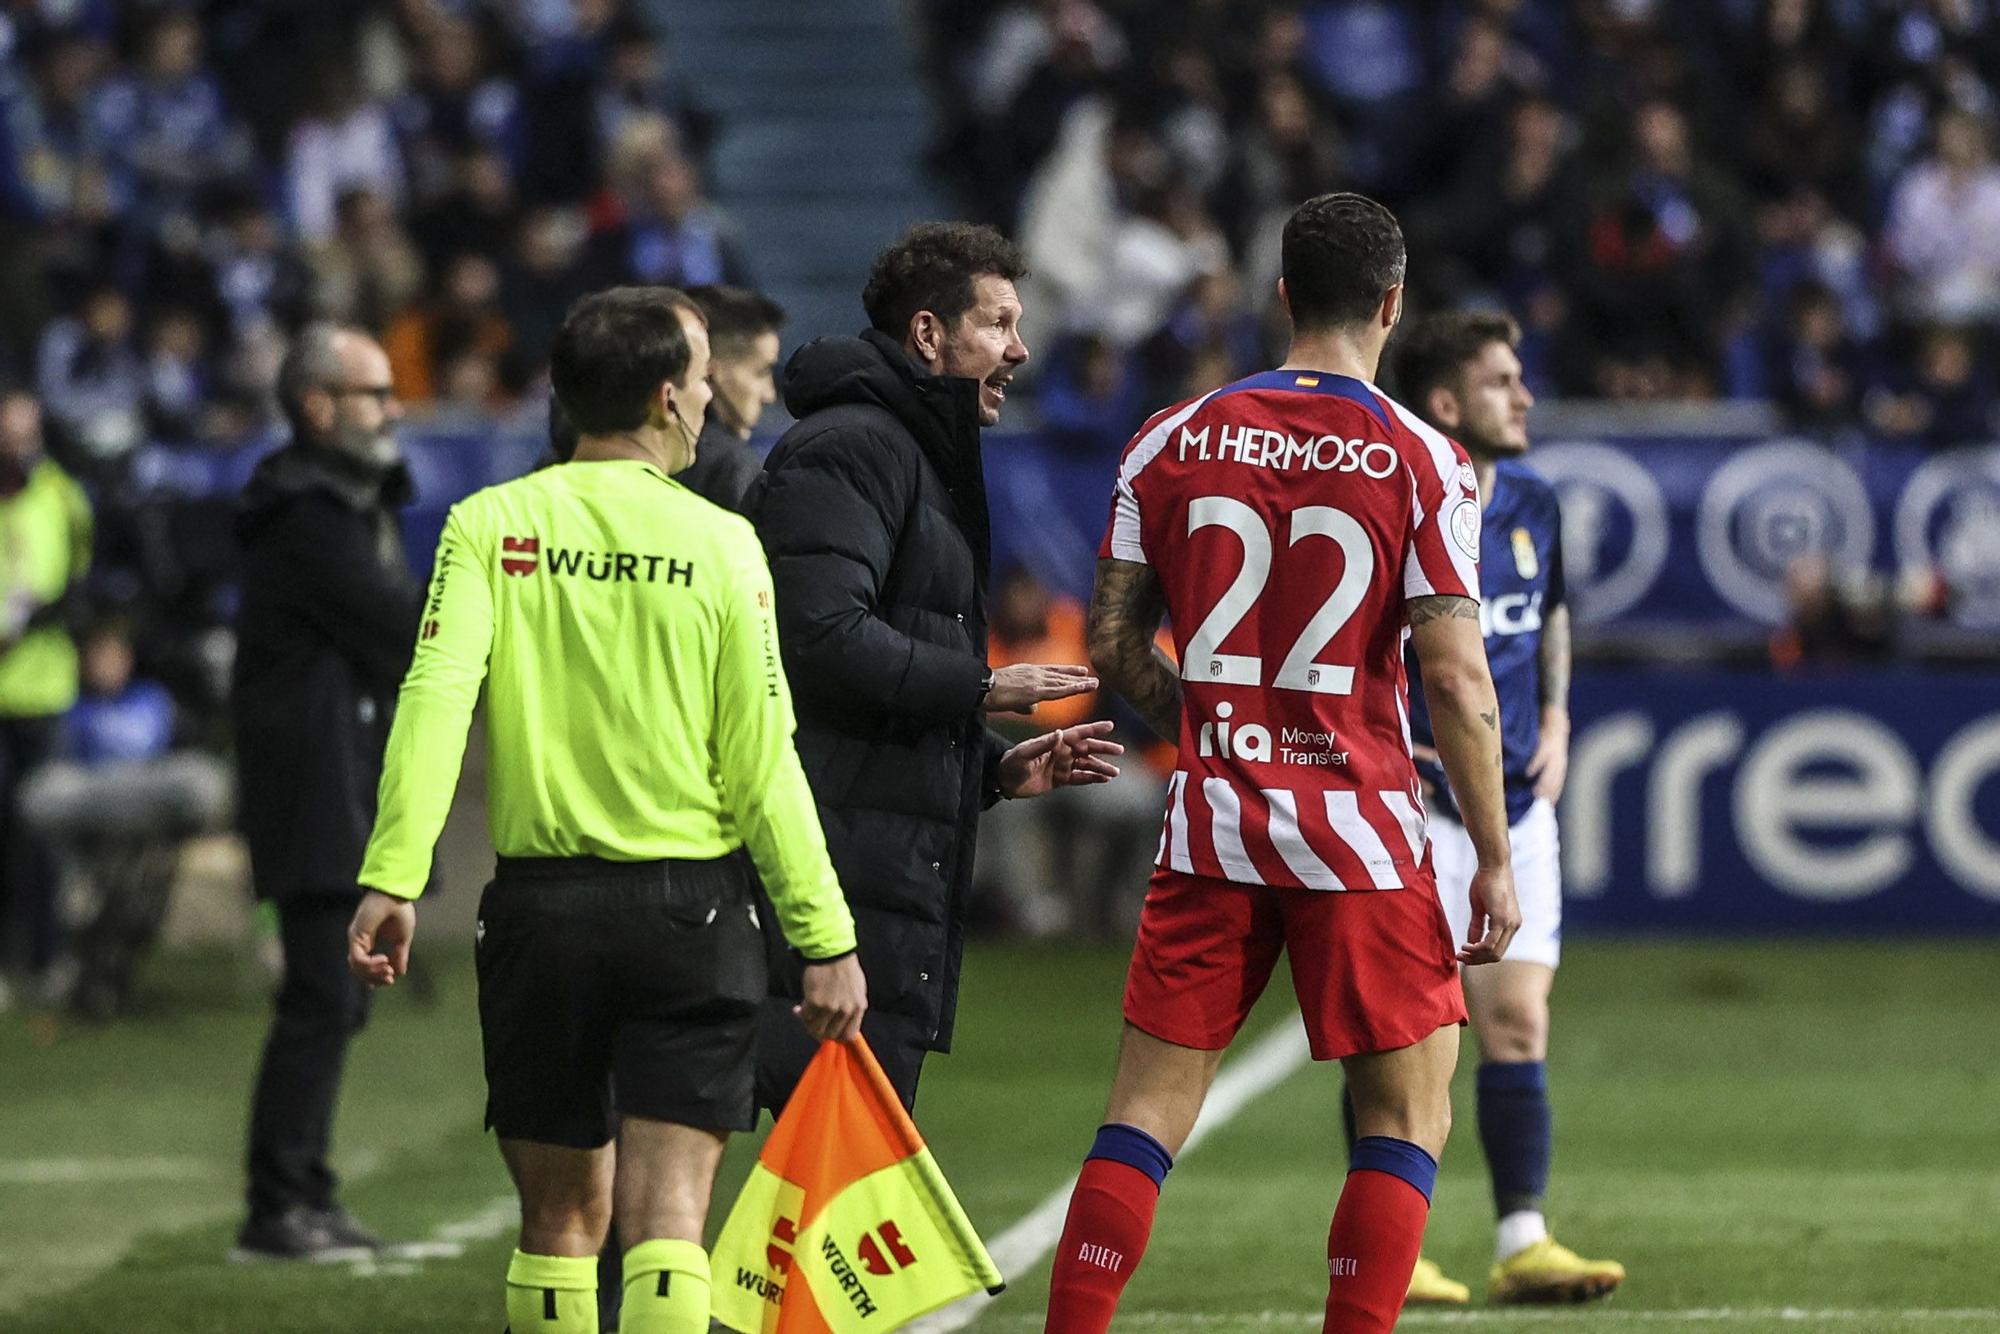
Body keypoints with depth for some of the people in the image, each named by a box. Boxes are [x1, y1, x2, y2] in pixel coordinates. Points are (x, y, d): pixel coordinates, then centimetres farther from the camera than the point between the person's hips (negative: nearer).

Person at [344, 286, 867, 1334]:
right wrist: (825, 939, 0)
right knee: (668, 1213, -5)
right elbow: (763, 765, -5)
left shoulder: (489, 527, 1)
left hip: (539, 908, 2)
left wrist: (392, 878, -17)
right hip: (691, 912, -2)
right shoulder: (720, 544, -2)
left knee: (560, 1217, 13)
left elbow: (435, 699, -13)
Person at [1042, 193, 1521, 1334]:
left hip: (1214, 817, 3)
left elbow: (1114, 640, 7)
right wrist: (1495, 859, -4)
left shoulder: (1174, 441, 2)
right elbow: (1457, 682, -10)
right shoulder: (1423, 463, -7)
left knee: (1150, 1103, 8)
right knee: (1410, 1111, 7)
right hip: (1360, 831, -3)